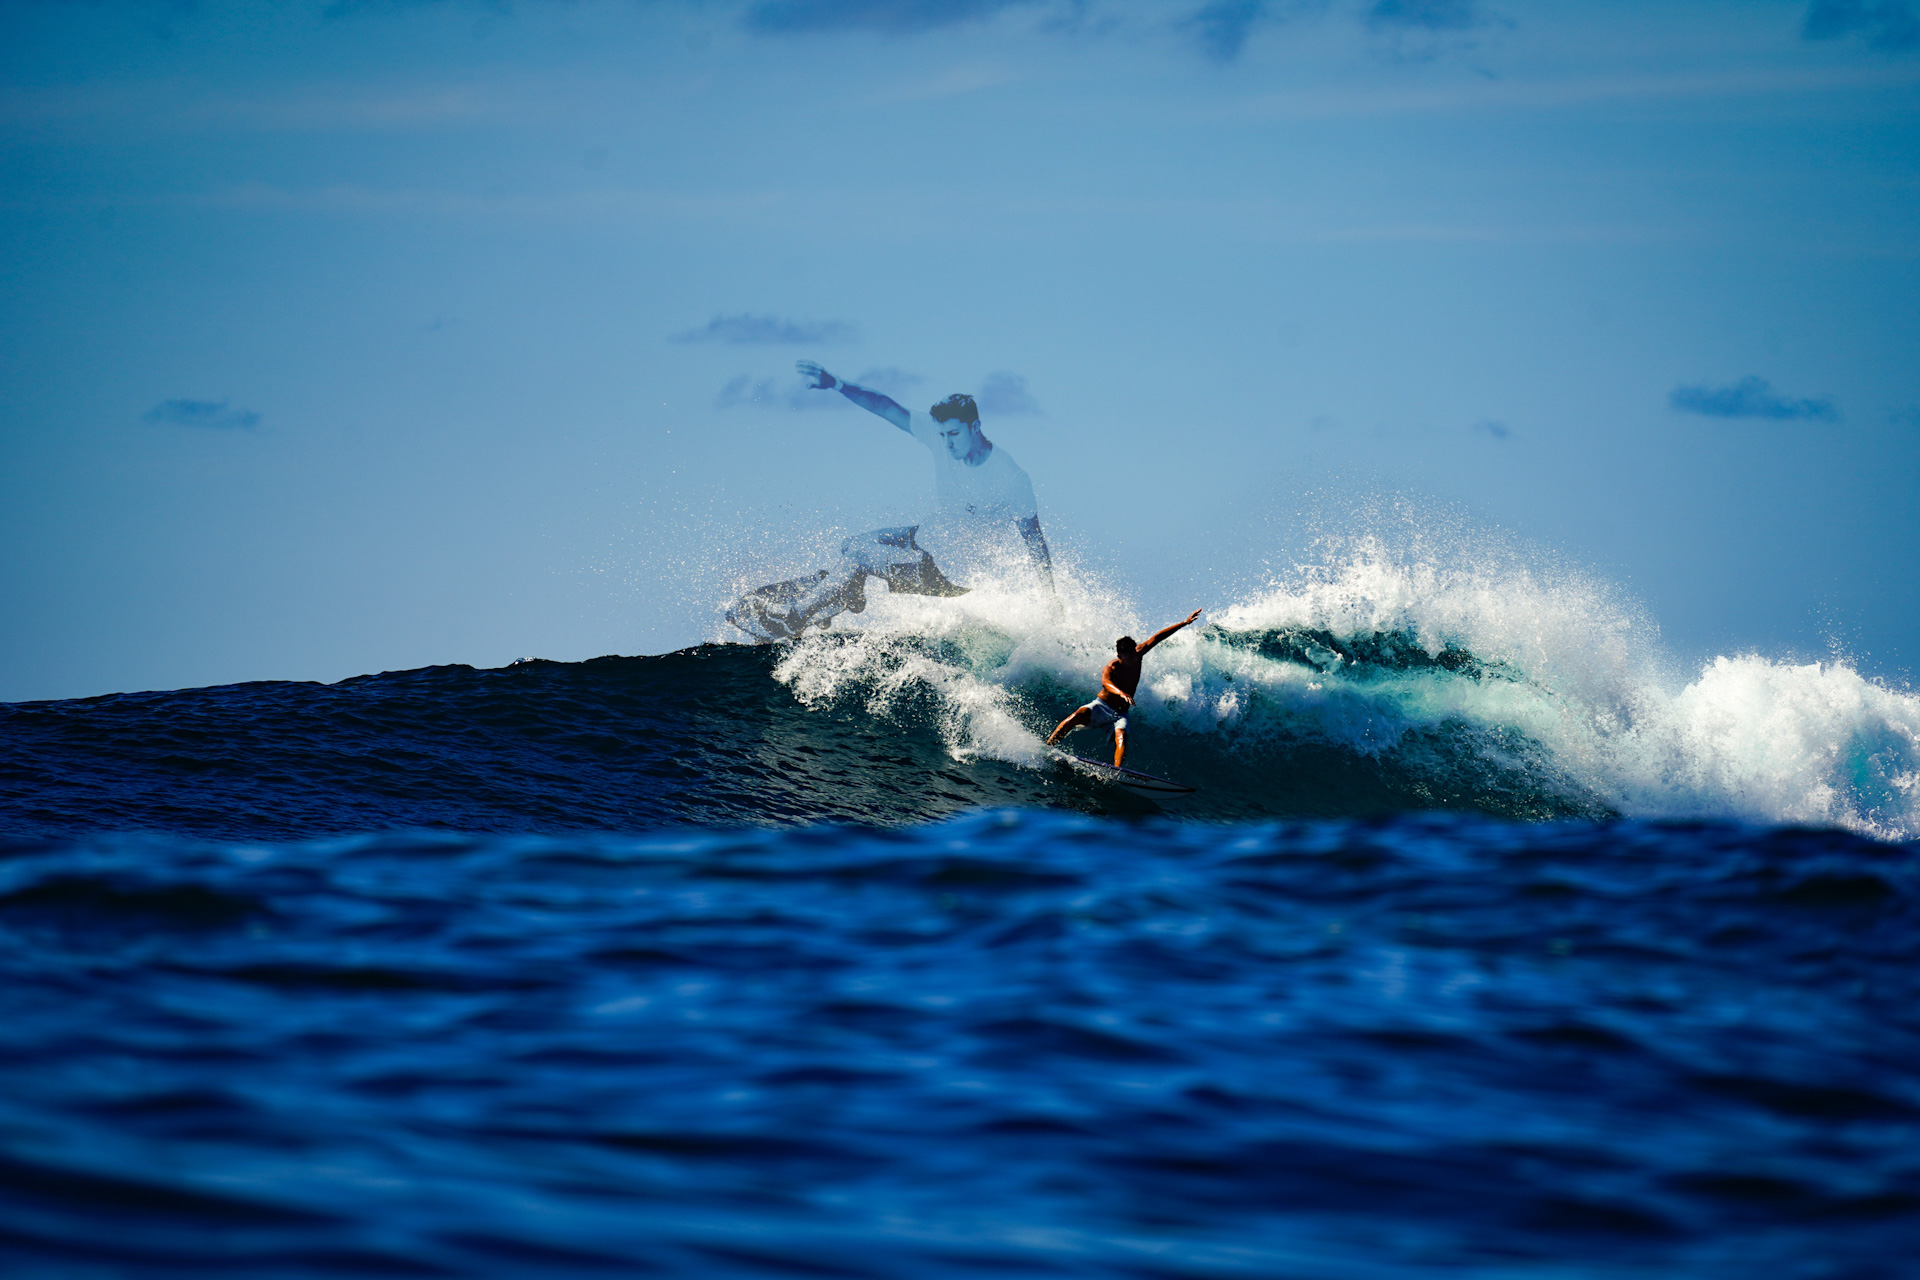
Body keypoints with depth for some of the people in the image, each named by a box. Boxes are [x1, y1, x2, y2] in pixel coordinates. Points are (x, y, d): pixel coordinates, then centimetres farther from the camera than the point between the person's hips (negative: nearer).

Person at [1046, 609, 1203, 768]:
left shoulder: (1136, 656, -5)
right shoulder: (1109, 669, -23)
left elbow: (1157, 637, 2)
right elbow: (1105, 682, -46)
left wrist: (1184, 623, 4)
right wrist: (1121, 693, -68)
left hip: (1120, 714, 4)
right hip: (1101, 707, -4)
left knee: (1121, 738, -29)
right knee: (1078, 715, -35)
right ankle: (1046, 747, -28)